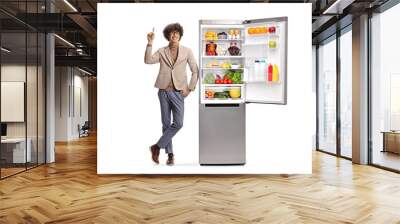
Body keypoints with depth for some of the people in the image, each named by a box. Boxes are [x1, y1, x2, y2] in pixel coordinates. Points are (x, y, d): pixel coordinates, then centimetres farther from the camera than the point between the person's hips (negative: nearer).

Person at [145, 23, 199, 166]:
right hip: (164, 91, 1)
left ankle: (157, 147, 8)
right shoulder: (161, 52, 4)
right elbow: (148, 60, -12)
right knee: (166, 123, 6)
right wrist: (150, 43, -18)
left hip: (178, 92, -1)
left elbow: (195, 71, 3)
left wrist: (189, 88, -3)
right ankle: (170, 154, 18)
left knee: (178, 123, -10)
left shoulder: (187, 51, 2)